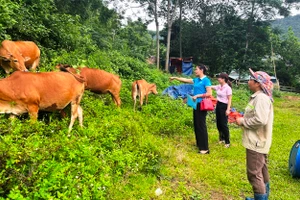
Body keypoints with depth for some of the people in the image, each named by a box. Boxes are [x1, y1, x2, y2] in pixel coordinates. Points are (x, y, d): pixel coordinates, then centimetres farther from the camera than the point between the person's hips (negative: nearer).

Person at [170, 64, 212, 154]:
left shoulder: (206, 80, -11)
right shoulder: (196, 80, 13)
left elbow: (209, 93, -17)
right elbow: (185, 80, 23)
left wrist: (197, 95, -17)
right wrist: (175, 78, 27)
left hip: (201, 105, -9)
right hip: (196, 104, 9)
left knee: (201, 125, -7)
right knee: (196, 125, 13)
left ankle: (205, 148, 0)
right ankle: (199, 144, 26)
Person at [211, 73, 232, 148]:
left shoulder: (228, 88, -14)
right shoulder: (218, 86, 6)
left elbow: (229, 100, -14)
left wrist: (228, 109, -19)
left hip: (224, 106, -7)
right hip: (218, 105, 7)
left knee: (224, 124, -3)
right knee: (218, 123, 13)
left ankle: (227, 142, 10)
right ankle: (222, 138, 30)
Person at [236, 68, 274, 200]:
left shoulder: (261, 98, -21)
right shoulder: (258, 96, 11)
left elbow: (260, 120, -31)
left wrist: (242, 122, -18)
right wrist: (243, 118, 7)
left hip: (256, 142, -11)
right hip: (258, 141, 11)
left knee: (254, 173, -2)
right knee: (261, 172, 22)